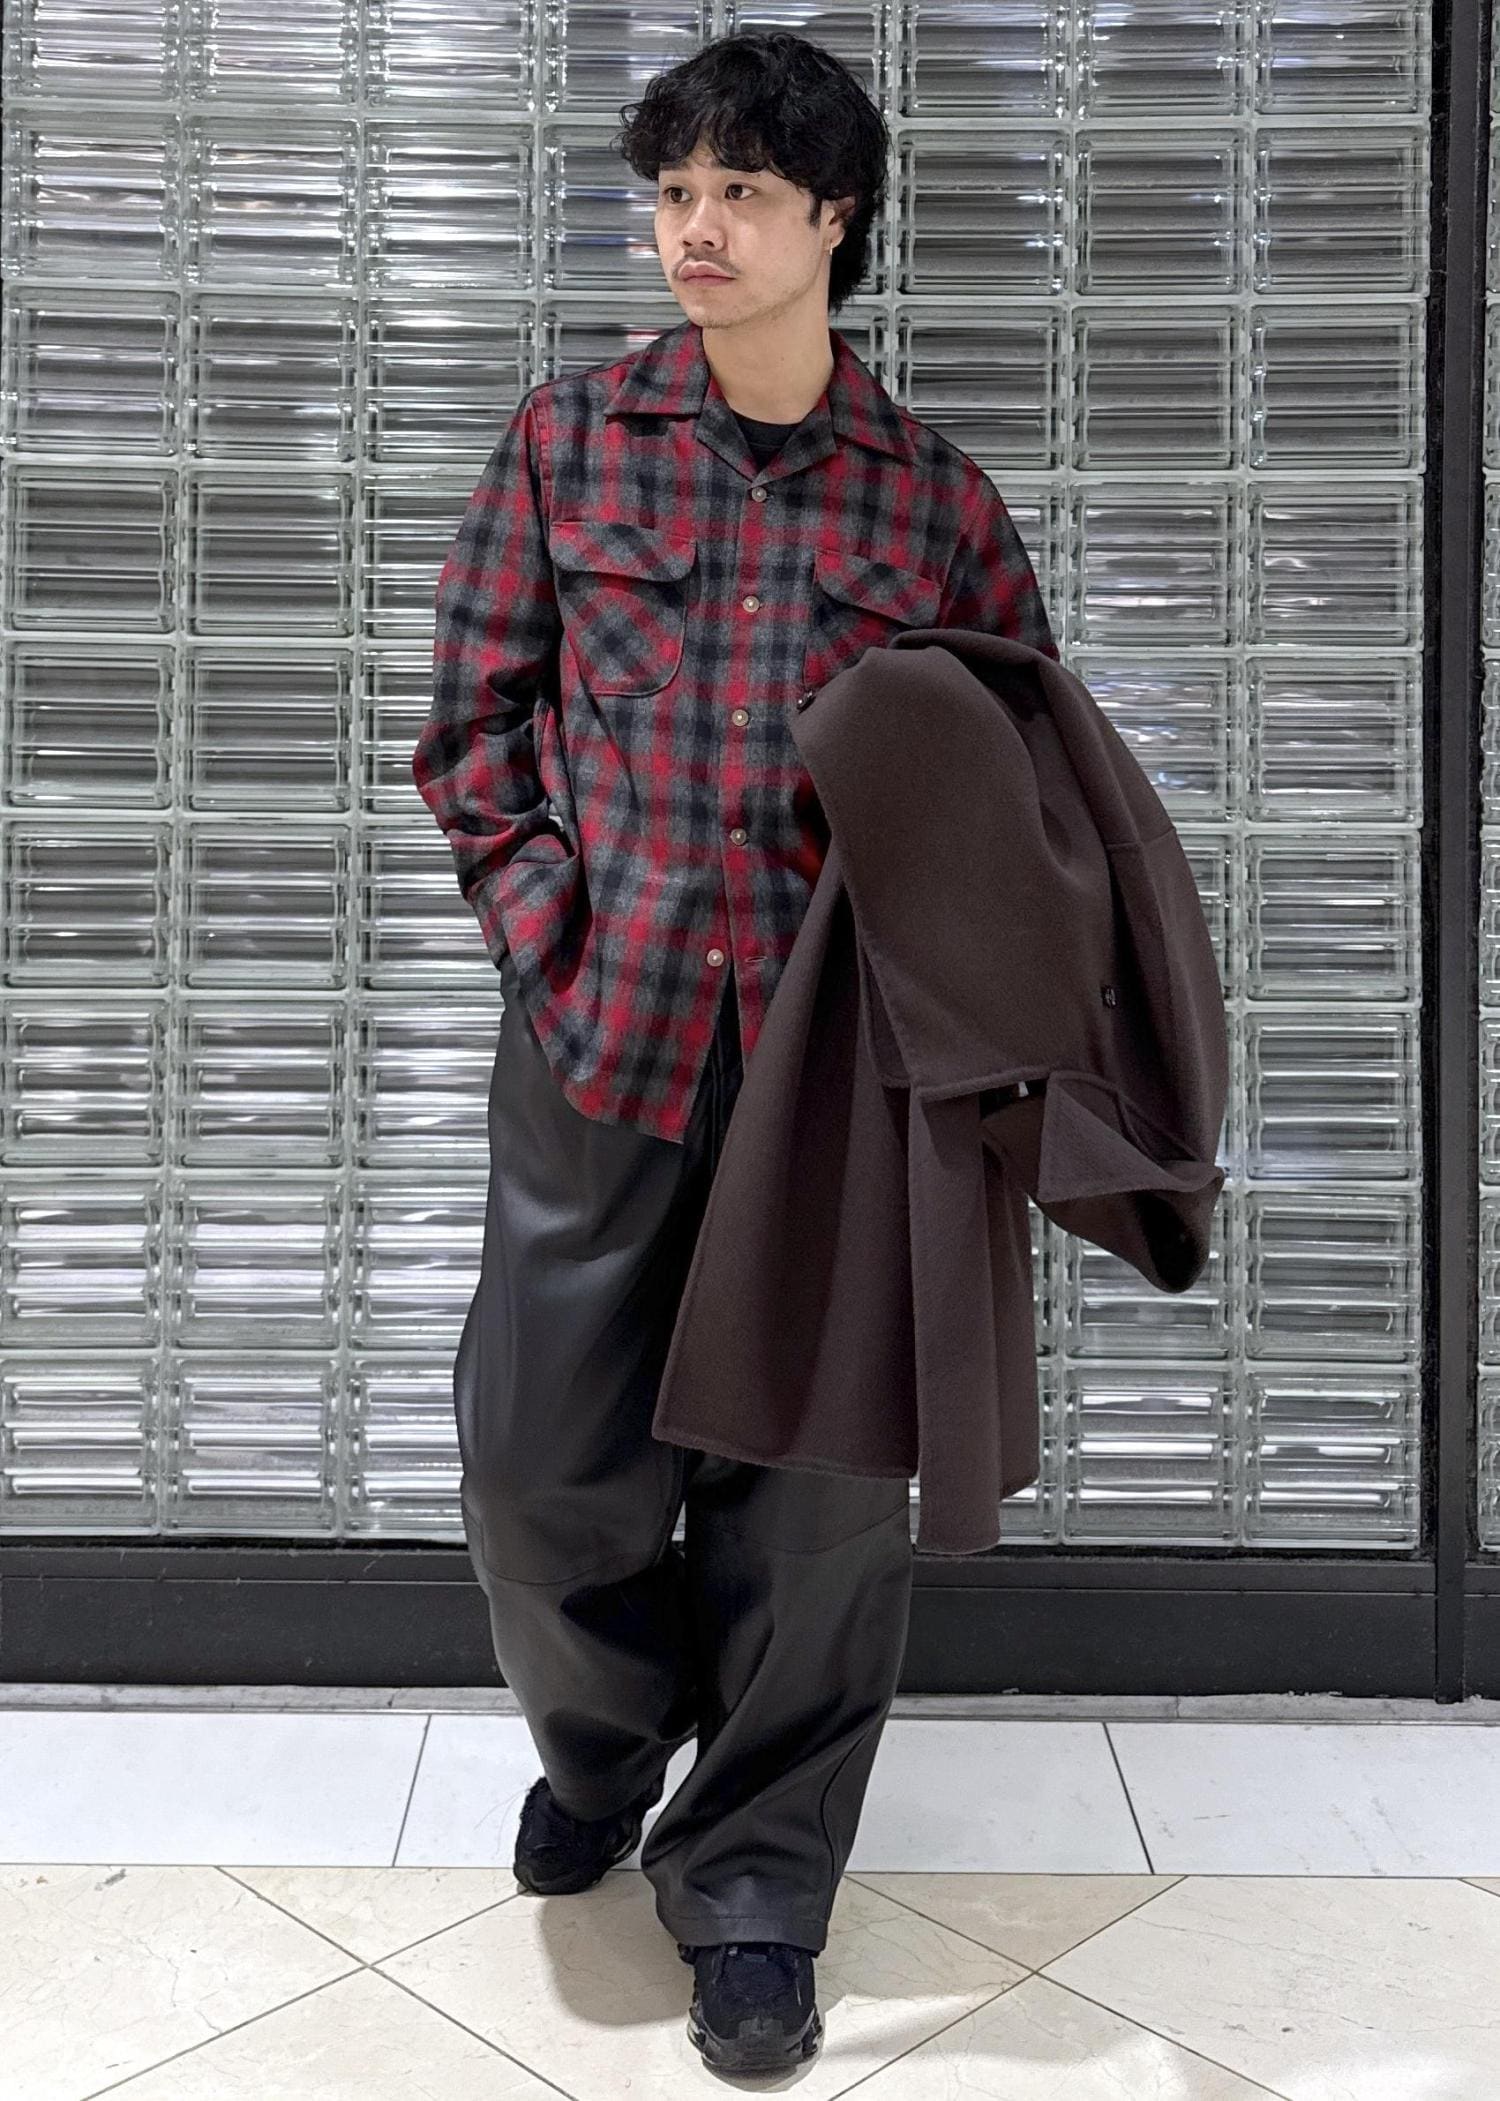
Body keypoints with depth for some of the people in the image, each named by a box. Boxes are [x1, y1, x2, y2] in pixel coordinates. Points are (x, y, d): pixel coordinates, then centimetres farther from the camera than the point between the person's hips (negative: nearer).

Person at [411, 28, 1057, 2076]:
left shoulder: (939, 498, 5)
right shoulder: (566, 442, 5)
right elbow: (470, 726, 6)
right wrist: (554, 930, -5)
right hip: (601, 1041, 1)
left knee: (819, 1484, 5)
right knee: (546, 1463, 6)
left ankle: (752, 1888, 27)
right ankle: (605, 1736, 40)